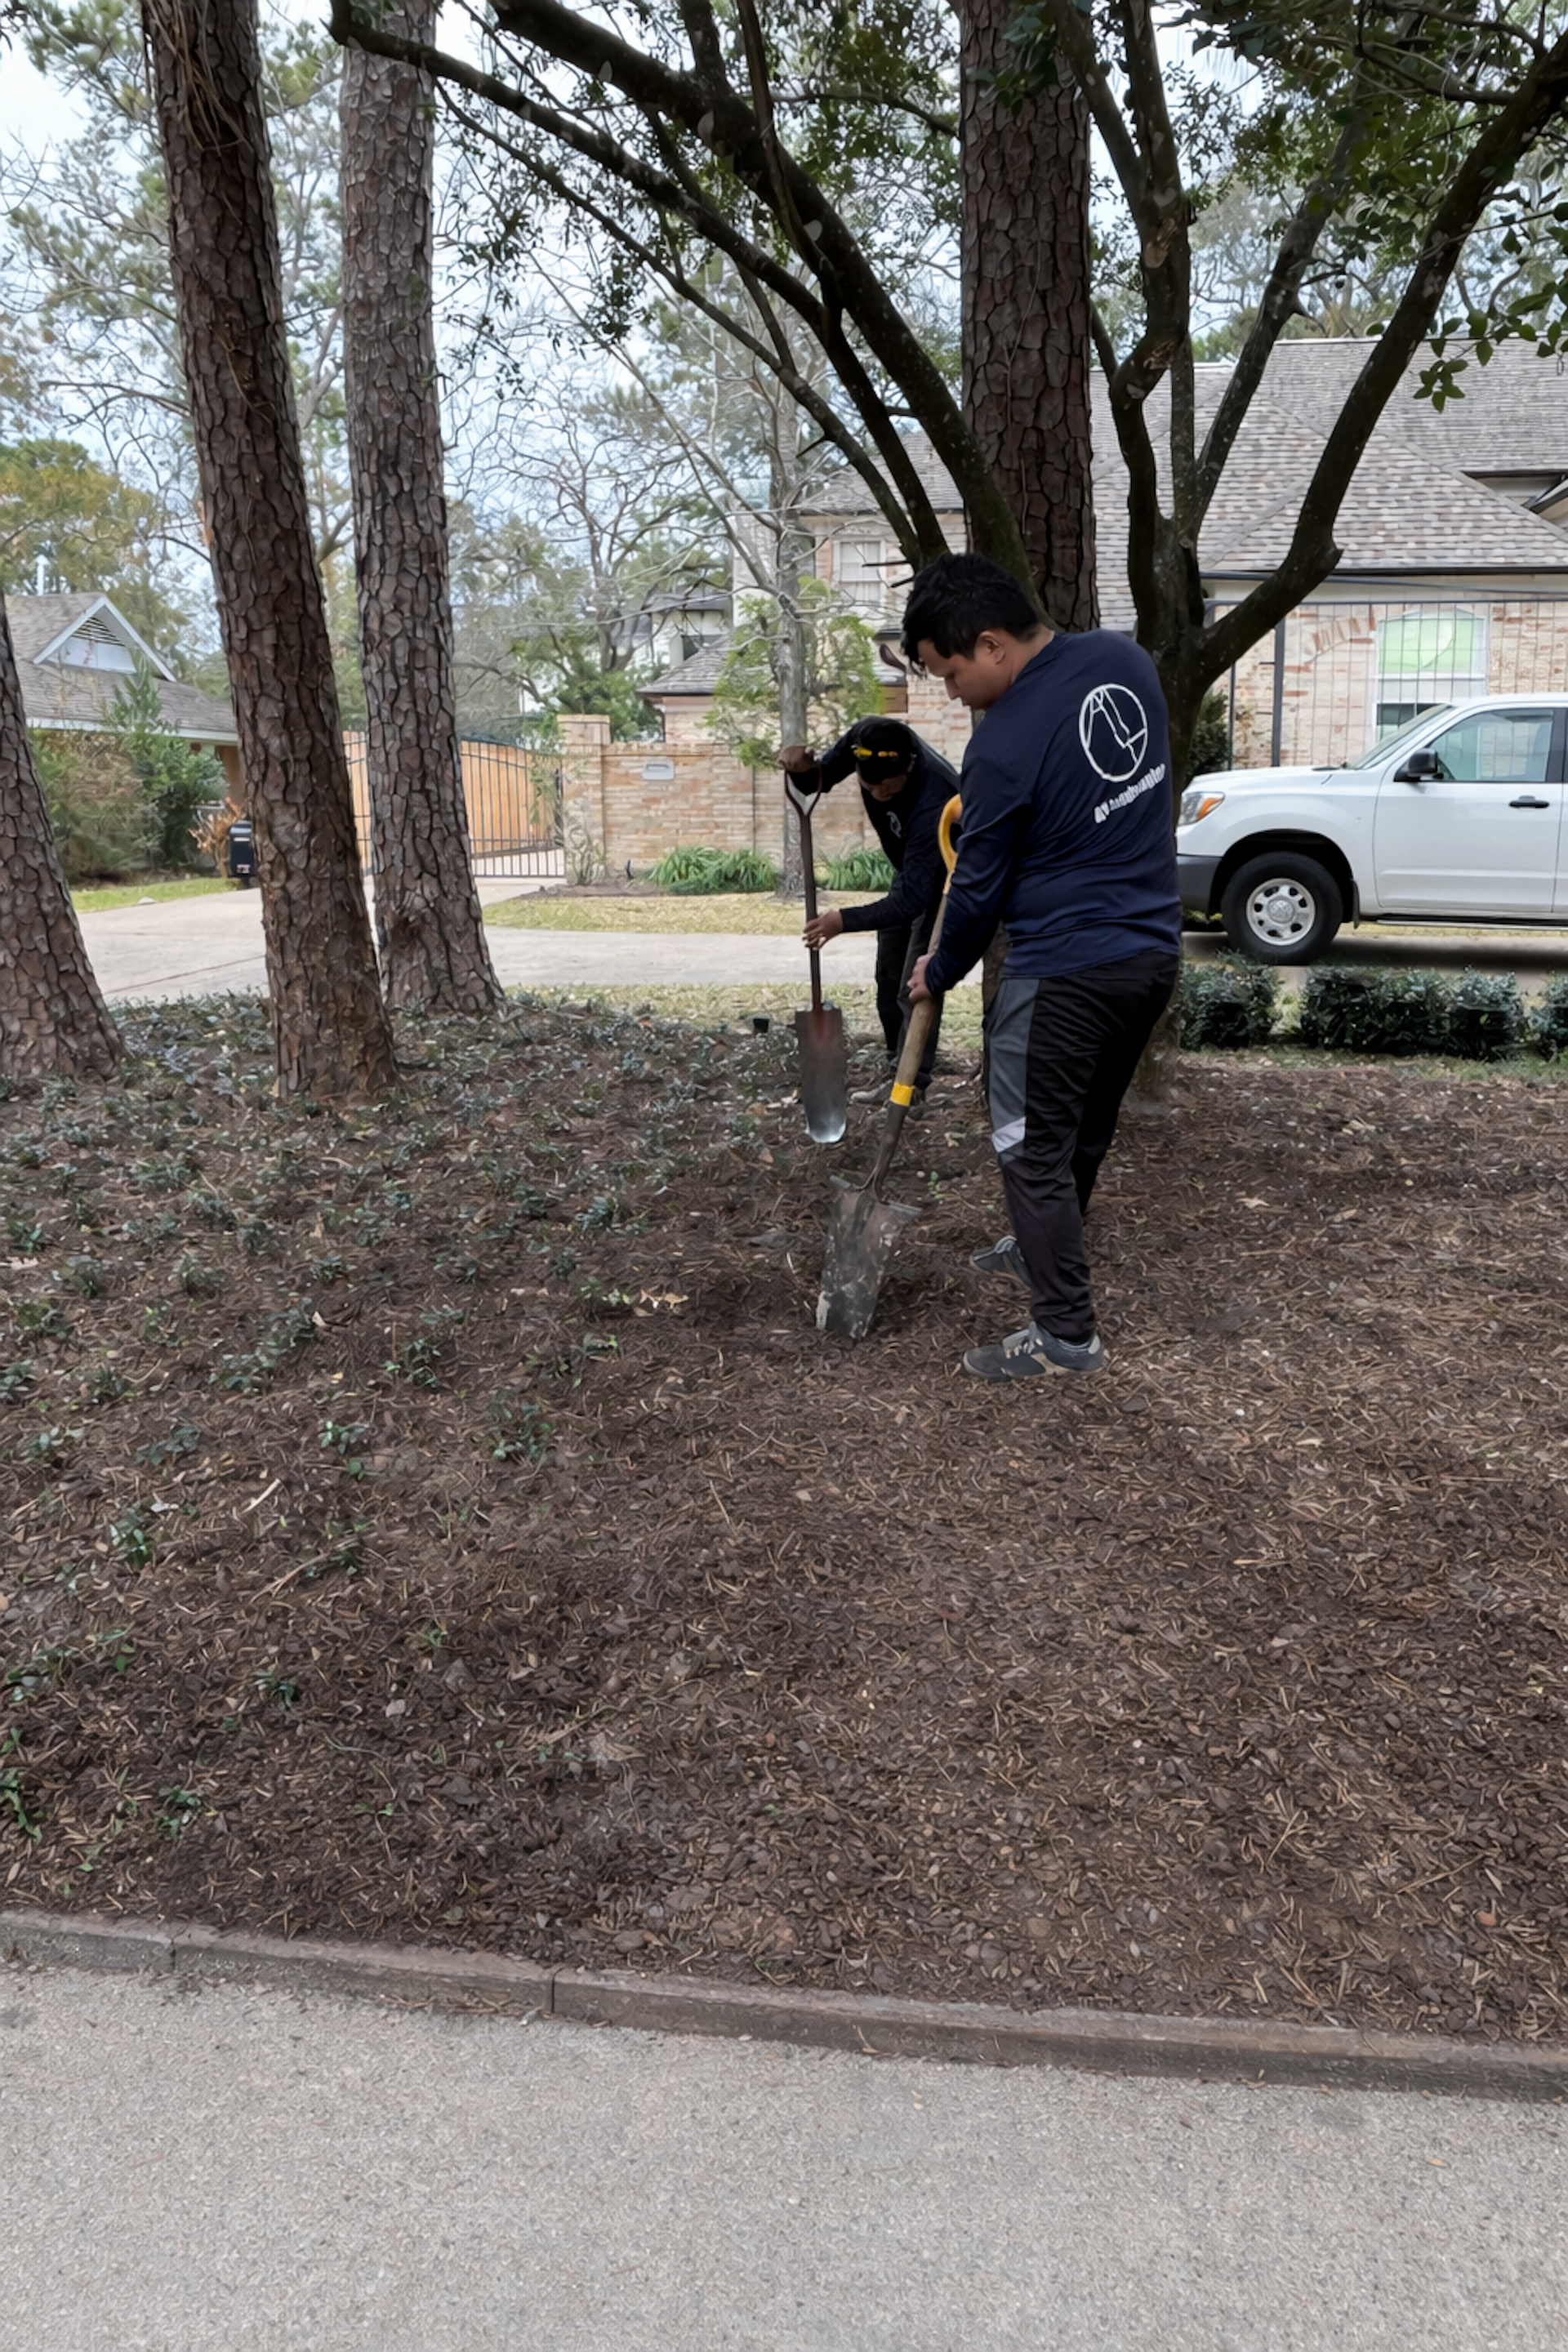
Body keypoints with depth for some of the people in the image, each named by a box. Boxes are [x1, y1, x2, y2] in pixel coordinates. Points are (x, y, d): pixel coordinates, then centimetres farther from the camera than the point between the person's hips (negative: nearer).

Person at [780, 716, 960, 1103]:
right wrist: (803, 769, -32)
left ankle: (912, 1084, -2)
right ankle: (898, 1068, 27)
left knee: (917, 985, -12)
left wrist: (846, 921, -49)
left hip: (946, 878, -7)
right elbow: (821, 778, -8)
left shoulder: (933, 804, -44)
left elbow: (913, 899, -42)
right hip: (911, 868, 8)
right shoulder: (865, 740, -26)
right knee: (888, 979, 13)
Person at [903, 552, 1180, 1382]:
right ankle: (1045, 1249, 44)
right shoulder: (1125, 657, 2)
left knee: (1033, 1148, 1)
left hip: (1062, 971, -8)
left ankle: (1064, 1335, 6)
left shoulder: (1003, 746, -20)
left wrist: (939, 971, 7)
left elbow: (979, 886, -10)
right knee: (1086, 1126, 23)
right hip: (1153, 949, 9)